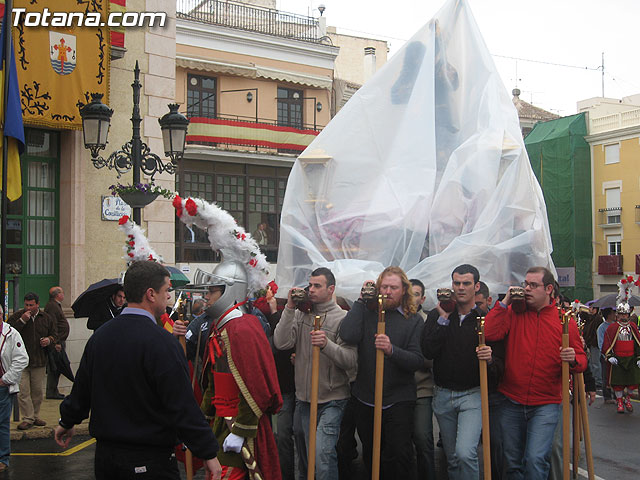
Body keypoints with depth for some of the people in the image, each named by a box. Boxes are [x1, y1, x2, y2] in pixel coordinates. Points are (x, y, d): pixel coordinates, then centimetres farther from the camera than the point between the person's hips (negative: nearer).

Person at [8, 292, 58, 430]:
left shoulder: (46, 318, 7)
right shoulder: (16, 317, -1)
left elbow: (55, 335, 17)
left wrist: (49, 340, -6)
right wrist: (22, 321, -19)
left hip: (39, 362, 3)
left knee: (38, 391, 10)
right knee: (23, 391, -5)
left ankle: (35, 416, 24)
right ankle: (27, 419, 2)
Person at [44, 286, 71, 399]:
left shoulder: (56, 305, 20)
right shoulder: (52, 306, -14)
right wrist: (56, 343, -23)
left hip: (59, 342, 11)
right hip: (56, 343, -11)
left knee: (57, 368, 13)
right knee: (54, 368, -7)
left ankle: (53, 391, 19)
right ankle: (51, 392, -4)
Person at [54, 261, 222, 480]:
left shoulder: (100, 335, 2)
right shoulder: (160, 341, -20)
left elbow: (81, 389, 14)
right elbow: (182, 407, -21)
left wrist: (67, 422, 32)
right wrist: (208, 453, -13)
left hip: (105, 454, 7)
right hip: (150, 461, -7)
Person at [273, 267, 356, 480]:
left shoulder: (342, 318, -8)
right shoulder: (300, 314, 5)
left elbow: (351, 361, -16)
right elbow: (281, 343, -10)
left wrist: (327, 344, -32)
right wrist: (289, 308, -13)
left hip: (331, 401, -5)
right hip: (303, 399, 5)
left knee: (322, 454, -19)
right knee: (303, 453, 19)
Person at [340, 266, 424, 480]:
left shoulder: (413, 320, 1)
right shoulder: (366, 312, 4)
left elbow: (418, 360, -9)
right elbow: (348, 336, -15)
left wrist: (391, 350, -26)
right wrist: (361, 300, -8)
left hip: (398, 399, -2)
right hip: (365, 398, 2)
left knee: (399, 453, -10)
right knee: (370, 454, 14)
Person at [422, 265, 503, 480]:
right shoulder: (437, 315, 4)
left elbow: (500, 368, -3)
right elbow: (427, 352, -11)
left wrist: (490, 360, -25)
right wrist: (443, 319, -13)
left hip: (473, 395, -3)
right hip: (442, 395, 3)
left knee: (465, 453, -21)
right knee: (452, 458, 13)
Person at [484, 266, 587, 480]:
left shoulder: (564, 320, 0)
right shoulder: (514, 312, 2)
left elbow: (581, 360, 4)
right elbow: (489, 333, -15)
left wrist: (573, 359, -19)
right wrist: (505, 302, -13)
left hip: (545, 405, -2)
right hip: (512, 403, 2)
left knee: (535, 458, -16)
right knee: (512, 461, 12)